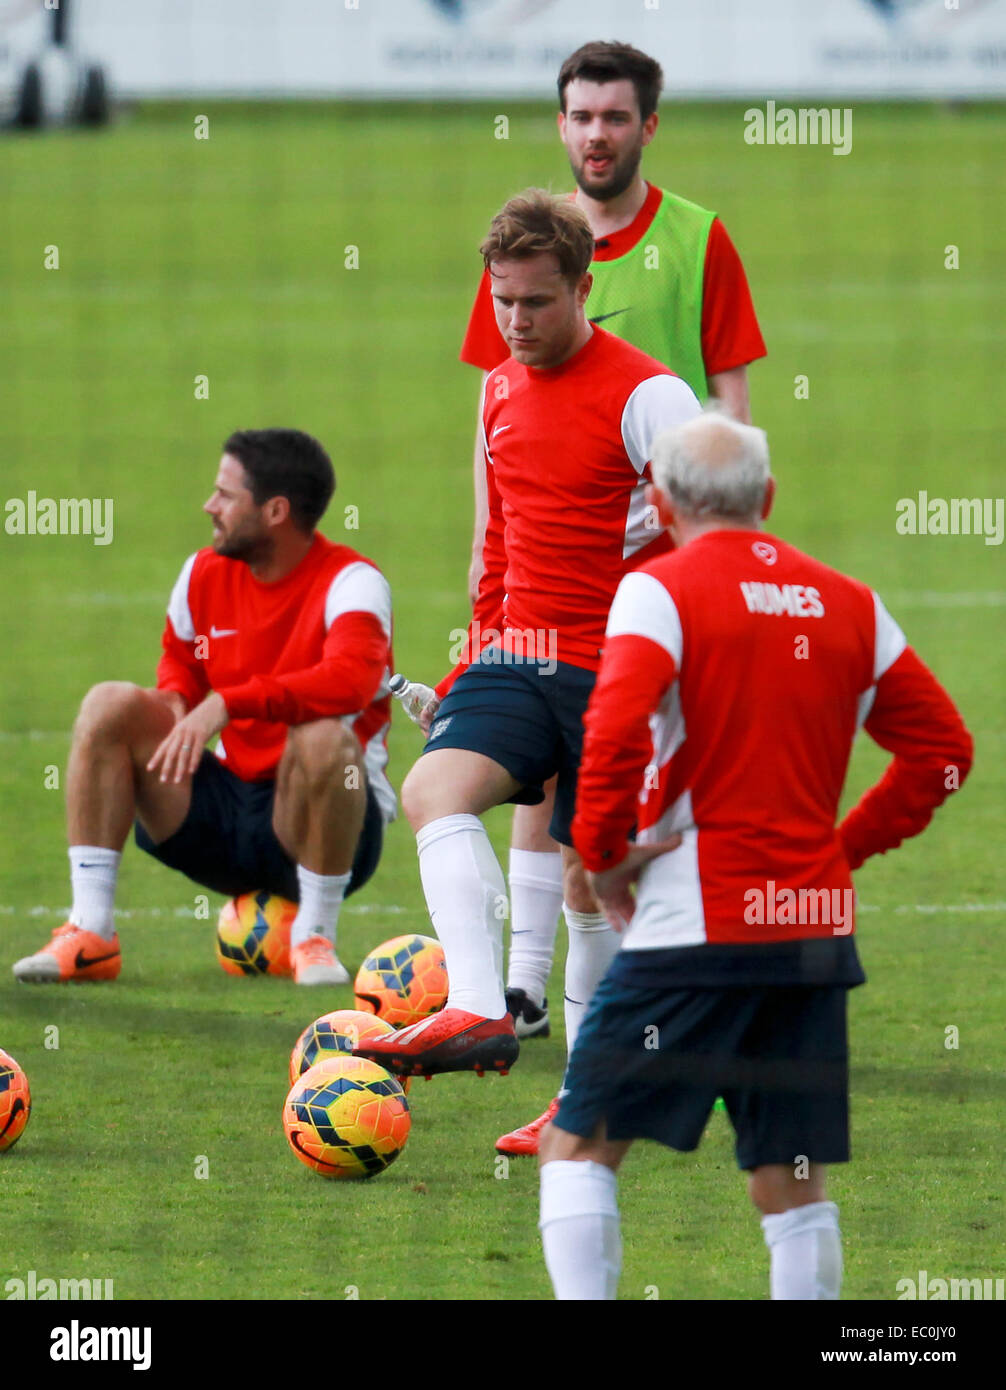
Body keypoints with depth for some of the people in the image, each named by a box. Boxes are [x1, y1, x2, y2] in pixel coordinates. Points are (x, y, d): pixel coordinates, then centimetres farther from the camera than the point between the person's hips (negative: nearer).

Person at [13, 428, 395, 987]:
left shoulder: (349, 581, -16)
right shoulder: (205, 574, 4)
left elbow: (351, 679, -36)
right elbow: (180, 663, 22)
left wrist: (228, 703, -39)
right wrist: (173, 703, -3)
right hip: (227, 810, 6)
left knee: (322, 738, -38)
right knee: (111, 705, -11)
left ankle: (315, 939, -18)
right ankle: (90, 935, -13)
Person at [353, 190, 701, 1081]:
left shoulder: (647, 396, -10)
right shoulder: (502, 390, 13)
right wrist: (476, 660, 24)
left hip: (617, 673, -5)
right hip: (518, 658, 5)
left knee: (594, 880, 1)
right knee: (434, 787, -22)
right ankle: (478, 1012, -37)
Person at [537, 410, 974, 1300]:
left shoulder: (660, 591, -7)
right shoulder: (849, 605, 10)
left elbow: (616, 734, -21)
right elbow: (943, 748, 15)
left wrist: (602, 856, -7)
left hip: (697, 927, -5)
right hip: (817, 927, 5)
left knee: (579, 1147, 2)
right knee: (793, 1185, 10)